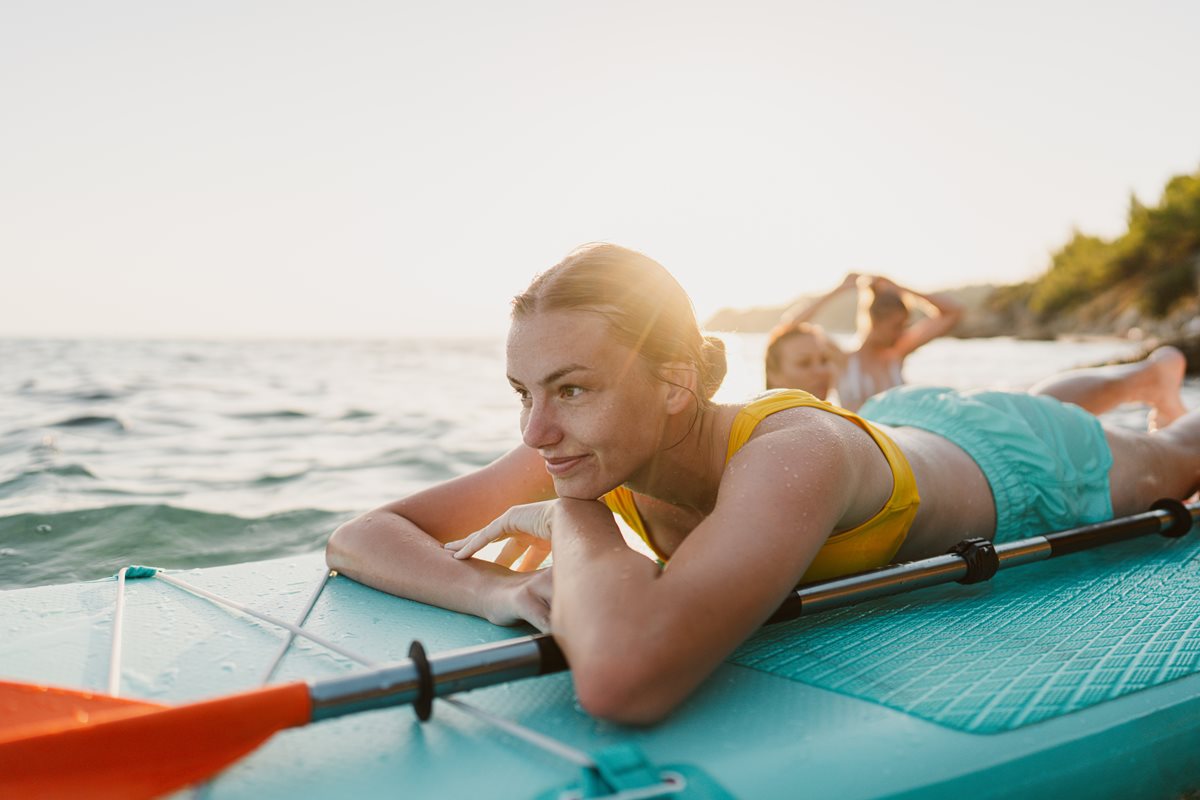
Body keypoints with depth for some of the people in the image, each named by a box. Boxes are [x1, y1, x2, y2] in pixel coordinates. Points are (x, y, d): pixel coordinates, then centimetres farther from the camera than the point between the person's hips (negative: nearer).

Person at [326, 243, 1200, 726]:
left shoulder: (793, 457, -52)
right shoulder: (587, 449, -32)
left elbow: (622, 678, -66)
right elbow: (358, 537, -28)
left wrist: (575, 519, -48)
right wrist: (502, 591, -47)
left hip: (1018, 470, -5)